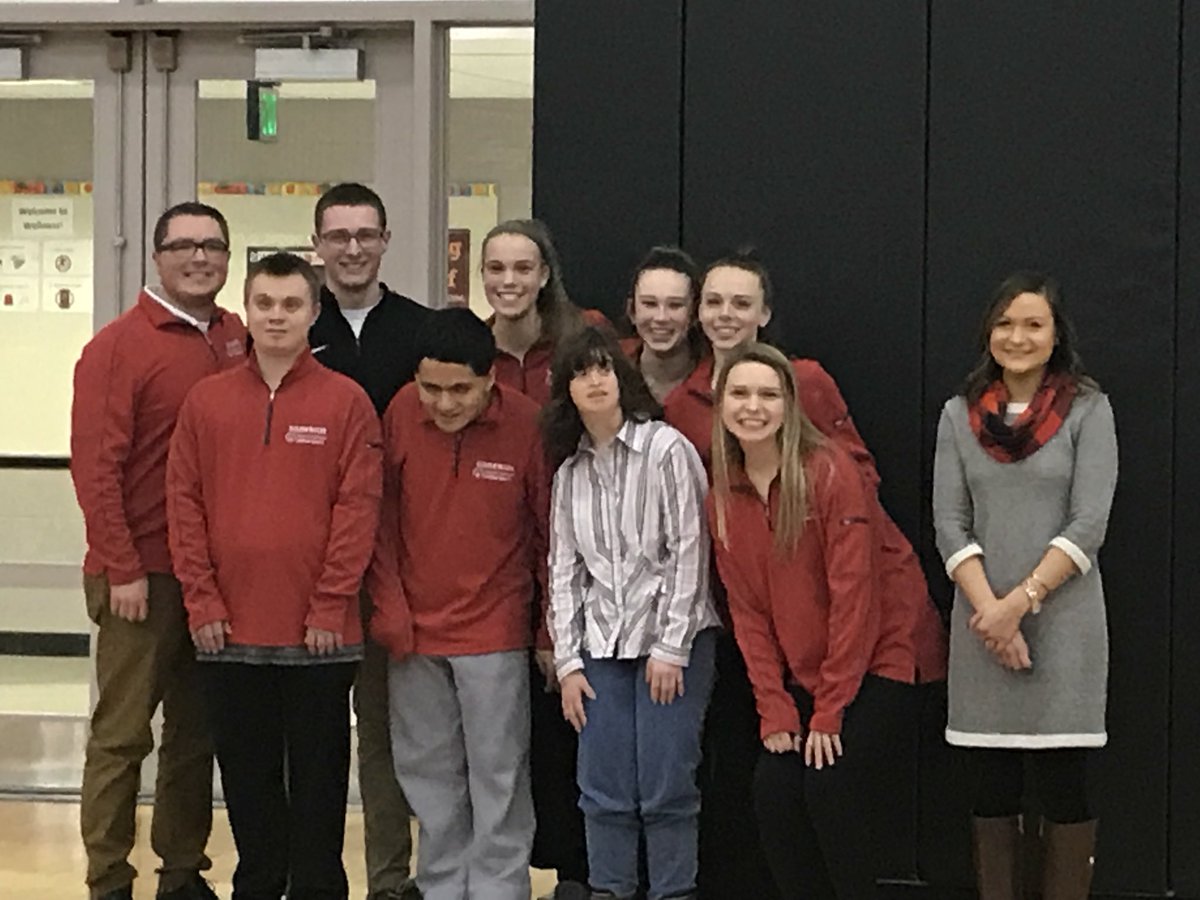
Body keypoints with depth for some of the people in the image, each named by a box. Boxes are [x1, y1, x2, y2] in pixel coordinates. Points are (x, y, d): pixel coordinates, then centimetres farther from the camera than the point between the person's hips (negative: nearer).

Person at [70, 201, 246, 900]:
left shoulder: (242, 342, 8)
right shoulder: (119, 347, -7)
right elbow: (95, 466, -10)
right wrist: (122, 570, -13)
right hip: (143, 578, -5)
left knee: (197, 731, 12)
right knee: (122, 734, 1)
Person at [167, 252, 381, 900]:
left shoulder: (346, 402, -1)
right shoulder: (207, 400, 6)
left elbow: (358, 507, -6)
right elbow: (184, 502, 4)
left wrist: (331, 607, -11)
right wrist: (202, 601, -3)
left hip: (319, 632, -2)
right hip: (229, 631, 3)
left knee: (317, 775, 6)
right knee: (248, 776, 11)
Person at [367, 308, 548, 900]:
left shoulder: (526, 424, -11)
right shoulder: (400, 414, -5)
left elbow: (550, 530, -2)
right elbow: (383, 518, 3)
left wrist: (552, 632, 0)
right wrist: (389, 611, -1)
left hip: (494, 632, -3)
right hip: (414, 630, 3)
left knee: (498, 777, 2)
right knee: (428, 773, 11)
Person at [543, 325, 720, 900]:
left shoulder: (667, 449, -5)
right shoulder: (570, 471, 11)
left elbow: (690, 552, -8)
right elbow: (563, 570, 12)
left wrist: (670, 648, -11)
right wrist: (567, 660, 5)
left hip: (672, 637, -4)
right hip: (601, 643, 5)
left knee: (665, 787, -6)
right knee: (603, 788, 2)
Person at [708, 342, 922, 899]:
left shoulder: (830, 472, -14)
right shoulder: (724, 495, 3)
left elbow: (852, 593, -17)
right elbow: (747, 611, 3)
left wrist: (830, 710, -17)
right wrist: (774, 710, -6)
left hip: (875, 666, -5)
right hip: (801, 679, 5)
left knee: (829, 786, -19)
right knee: (773, 789, -11)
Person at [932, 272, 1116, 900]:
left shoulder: (1088, 411, 0)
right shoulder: (959, 414, 9)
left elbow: (1088, 526, -6)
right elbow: (950, 524, 3)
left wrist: (1021, 601, -12)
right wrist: (988, 607, -9)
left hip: (1064, 618, -2)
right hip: (983, 619, 3)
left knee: (1062, 783, -2)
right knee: (992, 786, 5)